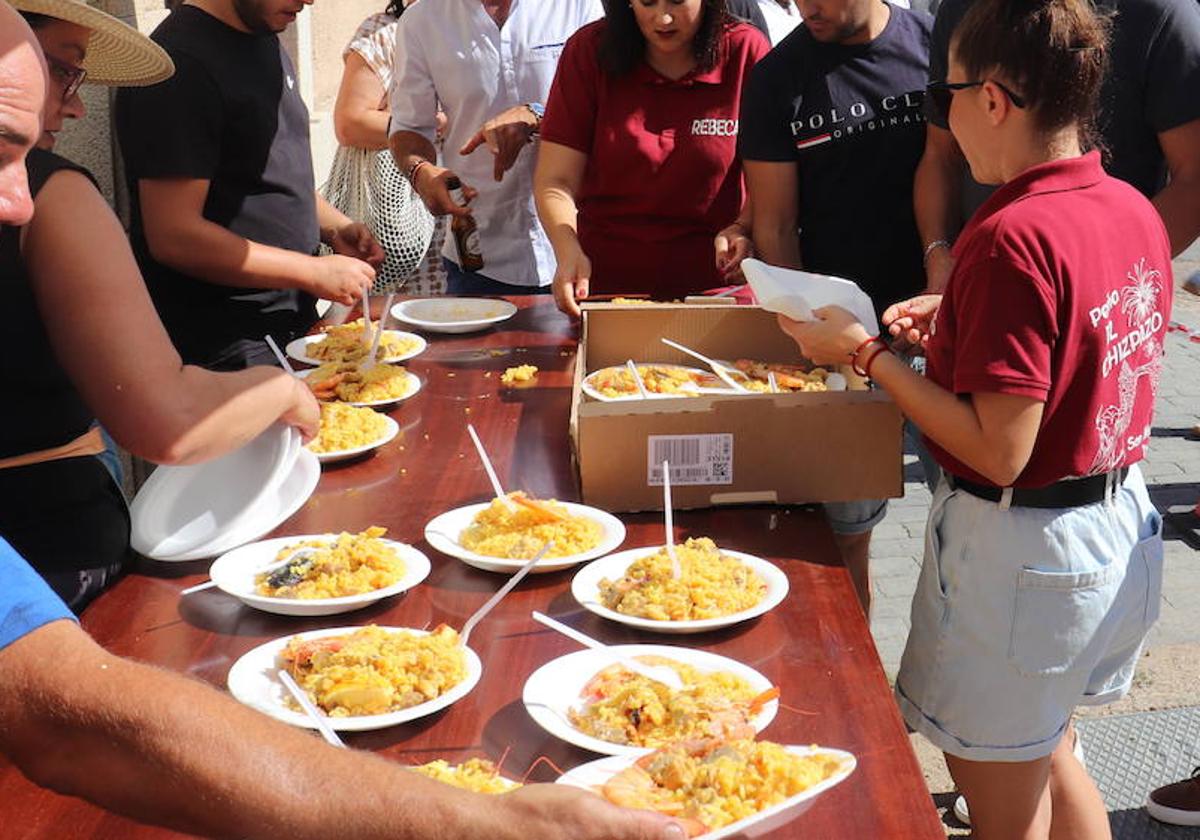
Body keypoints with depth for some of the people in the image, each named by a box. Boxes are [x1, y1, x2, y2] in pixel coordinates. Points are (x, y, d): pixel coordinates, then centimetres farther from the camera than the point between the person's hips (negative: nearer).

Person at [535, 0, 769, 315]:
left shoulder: (746, 53, -3)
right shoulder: (588, 52, -1)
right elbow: (554, 180, -4)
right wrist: (569, 253, -22)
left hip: (713, 287, 0)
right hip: (603, 286, 1)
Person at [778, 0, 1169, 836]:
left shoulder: (1011, 238, -25)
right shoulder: (1134, 208, 1)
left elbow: (999, 450, -24)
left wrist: (867, 354, -17)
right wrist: (961, 320, 9)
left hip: (1020, 547, -9)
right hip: (1124, 526, 9)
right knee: (1048, 757, 29)